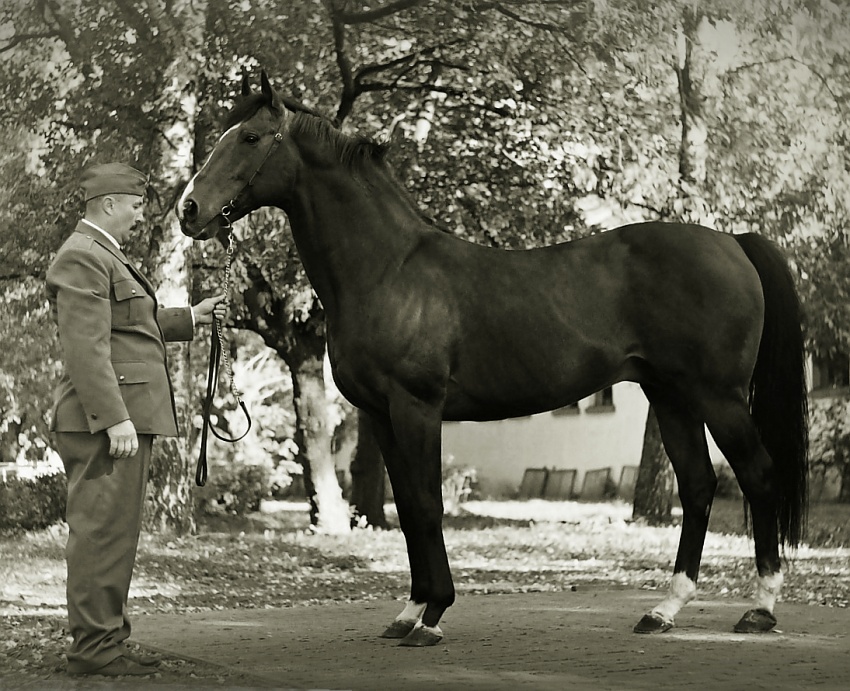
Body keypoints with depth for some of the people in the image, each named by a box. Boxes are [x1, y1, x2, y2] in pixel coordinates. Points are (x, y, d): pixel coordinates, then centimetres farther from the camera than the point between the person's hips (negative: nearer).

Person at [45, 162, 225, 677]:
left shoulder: (105, 257, 21)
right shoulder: (82, 258, -14)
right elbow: (87, 349, -21)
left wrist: (190, 318, 32)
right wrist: (115, 419, -26)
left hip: (124, 418, 11)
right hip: (106, 421, -11)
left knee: (116, 534, 15)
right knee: (103, 532, -8)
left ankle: (108, 640, 22)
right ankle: (94, 645, -4)